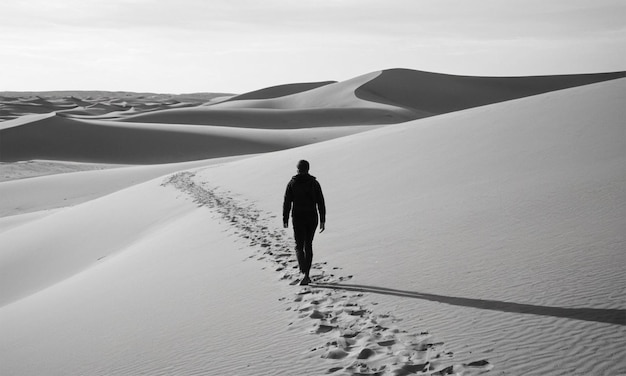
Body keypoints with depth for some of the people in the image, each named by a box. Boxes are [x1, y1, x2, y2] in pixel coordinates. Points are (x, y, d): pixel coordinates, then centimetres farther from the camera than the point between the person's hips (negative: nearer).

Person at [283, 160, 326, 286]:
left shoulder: (292, 183, -2)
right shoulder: (314, 183, 1)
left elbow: (287, 202, -2)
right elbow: (321, 203, -2)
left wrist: (285, 219, 6)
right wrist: (322, 221, 1)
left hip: (298, 218, -2)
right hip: (312, 218, 2)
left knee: (299, 247, 3)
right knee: (308, 245, 15)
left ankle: (304, 272, -20)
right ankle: (307, 275, 16)